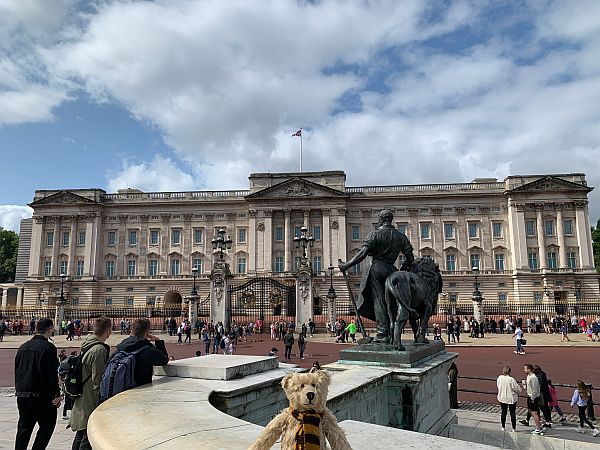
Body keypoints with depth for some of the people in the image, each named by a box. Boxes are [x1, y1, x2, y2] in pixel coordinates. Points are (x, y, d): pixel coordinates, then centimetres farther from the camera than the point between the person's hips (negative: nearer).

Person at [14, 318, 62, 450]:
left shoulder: (23, 347, 10)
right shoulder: (48, 347, -13)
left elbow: (17, 370, 16)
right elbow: (52, 373, -15)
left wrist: (19, 389, 23)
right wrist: (57, 394, -9)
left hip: (21, 394, 7)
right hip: (41, 395, -7)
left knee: (24, 427, 15)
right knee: (47, 425, 6)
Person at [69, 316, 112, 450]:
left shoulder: (87, 345, 7)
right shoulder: (100, 350, -22)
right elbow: (97, 380, -21)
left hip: (81, 400, 9)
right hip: (91, 402, -9)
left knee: (80, 434, 20)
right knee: (88, 438, 0)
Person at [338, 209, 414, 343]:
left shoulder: (374, 234, -6)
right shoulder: (401, 236, 9)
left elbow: (362, 253, -14)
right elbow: (410, 257, 7)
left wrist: (347, 265, -10)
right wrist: (404, 267, 25)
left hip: (375, 268, -4)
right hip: (390, 269, 5)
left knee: (378, 300, -2)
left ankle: (383, 333, -3)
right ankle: (392, 331, 16)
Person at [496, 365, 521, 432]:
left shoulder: (499, 378, -8)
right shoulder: (511, 379, -23)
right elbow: (518, 389, -17)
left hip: (502, 398, 4)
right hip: (511, 398, -4)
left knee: (503, 412, 15)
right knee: (513, 413, 10)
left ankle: (503, 427, 22)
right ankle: (514, 428, 17)